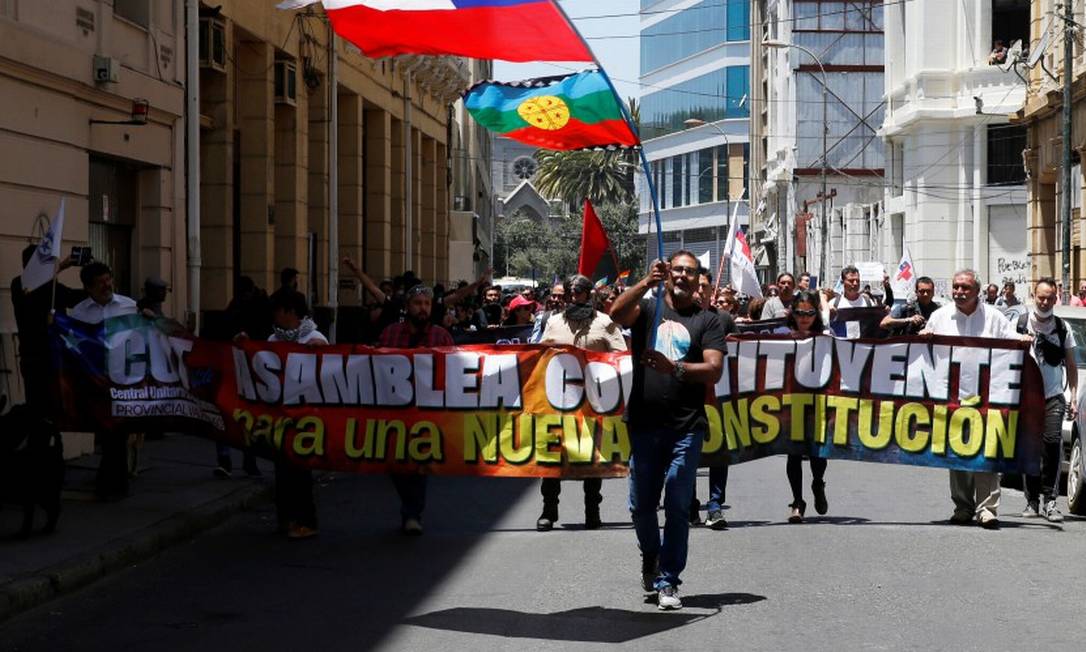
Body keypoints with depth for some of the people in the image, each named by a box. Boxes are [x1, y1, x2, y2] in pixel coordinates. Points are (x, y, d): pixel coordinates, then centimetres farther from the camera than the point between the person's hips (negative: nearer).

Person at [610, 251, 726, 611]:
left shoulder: (707, 320, 7)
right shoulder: (646, 308, 9)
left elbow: (714, 370, -5)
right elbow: (616, 314, -13)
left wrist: (674, 368, -19)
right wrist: (647, 282, -25)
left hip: (686, 427, -1)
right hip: (644, 424, 1)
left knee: (677, 506, -2)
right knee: (641, 504, 9)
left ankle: (667, 581, 7)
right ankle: (650, 556, 38)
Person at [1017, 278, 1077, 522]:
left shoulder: (1063, 329, 8)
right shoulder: (1019, 324, 5)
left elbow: (1070, 366, 13)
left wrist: (1073, 398, 5)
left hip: (1053, 397, 0)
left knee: (1053, 442, -15)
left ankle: (1049, 500, -11)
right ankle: (1032, 500, 11)